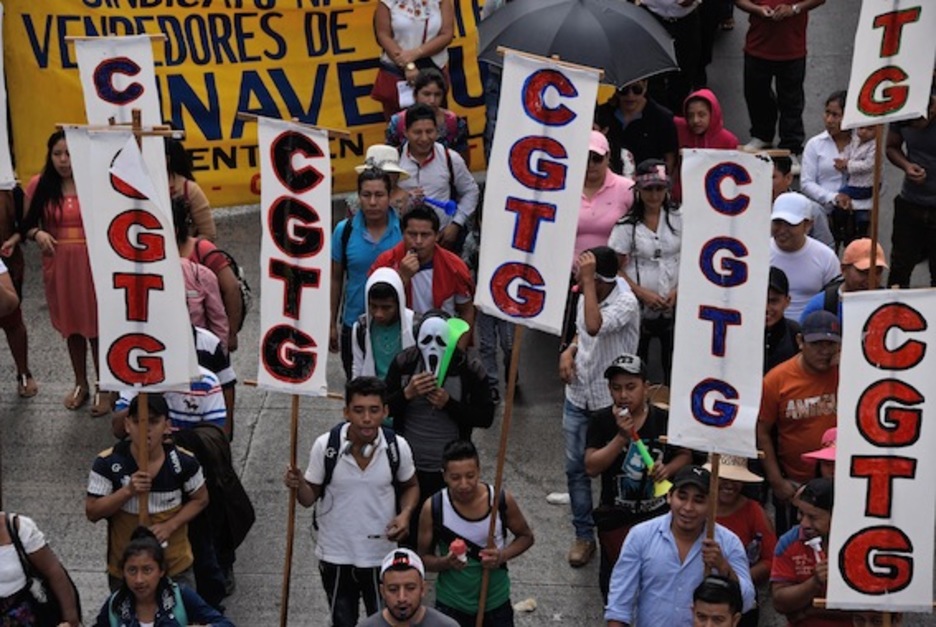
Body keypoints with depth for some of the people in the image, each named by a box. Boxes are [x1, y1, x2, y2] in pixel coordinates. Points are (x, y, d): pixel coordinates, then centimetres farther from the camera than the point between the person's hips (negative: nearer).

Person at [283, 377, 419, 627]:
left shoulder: (397, 447, -13)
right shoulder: (325, 446, -16)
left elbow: (410, 486, 6)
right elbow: (310, 498, -6)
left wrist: (405, 514, -13)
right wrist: (298, 485, -28)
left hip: (381, 555, 0)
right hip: (335, 556, 0)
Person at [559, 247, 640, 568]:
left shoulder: (625, 302, -23)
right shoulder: (586, 297, -1)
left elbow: (594, 327, -41)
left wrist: (588, 280, -34)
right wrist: (568, 352, -3)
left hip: (610, 402, -6)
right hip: (578, 396, 6)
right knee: (576, 467, 10)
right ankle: (584, 535, 22)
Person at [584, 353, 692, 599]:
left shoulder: (664, 420, -5)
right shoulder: (602, 421, -6)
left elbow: (685, 455, 8)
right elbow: (591, 467, -13)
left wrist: (668, 469, -14)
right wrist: (622, 437, -22)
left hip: (659, 512, 1)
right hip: (616, 516, -1)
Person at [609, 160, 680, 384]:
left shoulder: (679, 220, 2)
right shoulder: (627, 225, -3)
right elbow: (616, 268, -4)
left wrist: (678, 291, -9)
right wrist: (642, 293, -15)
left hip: (673, 305, 1)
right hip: (638, 306, -1)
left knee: (674, 365, 5)